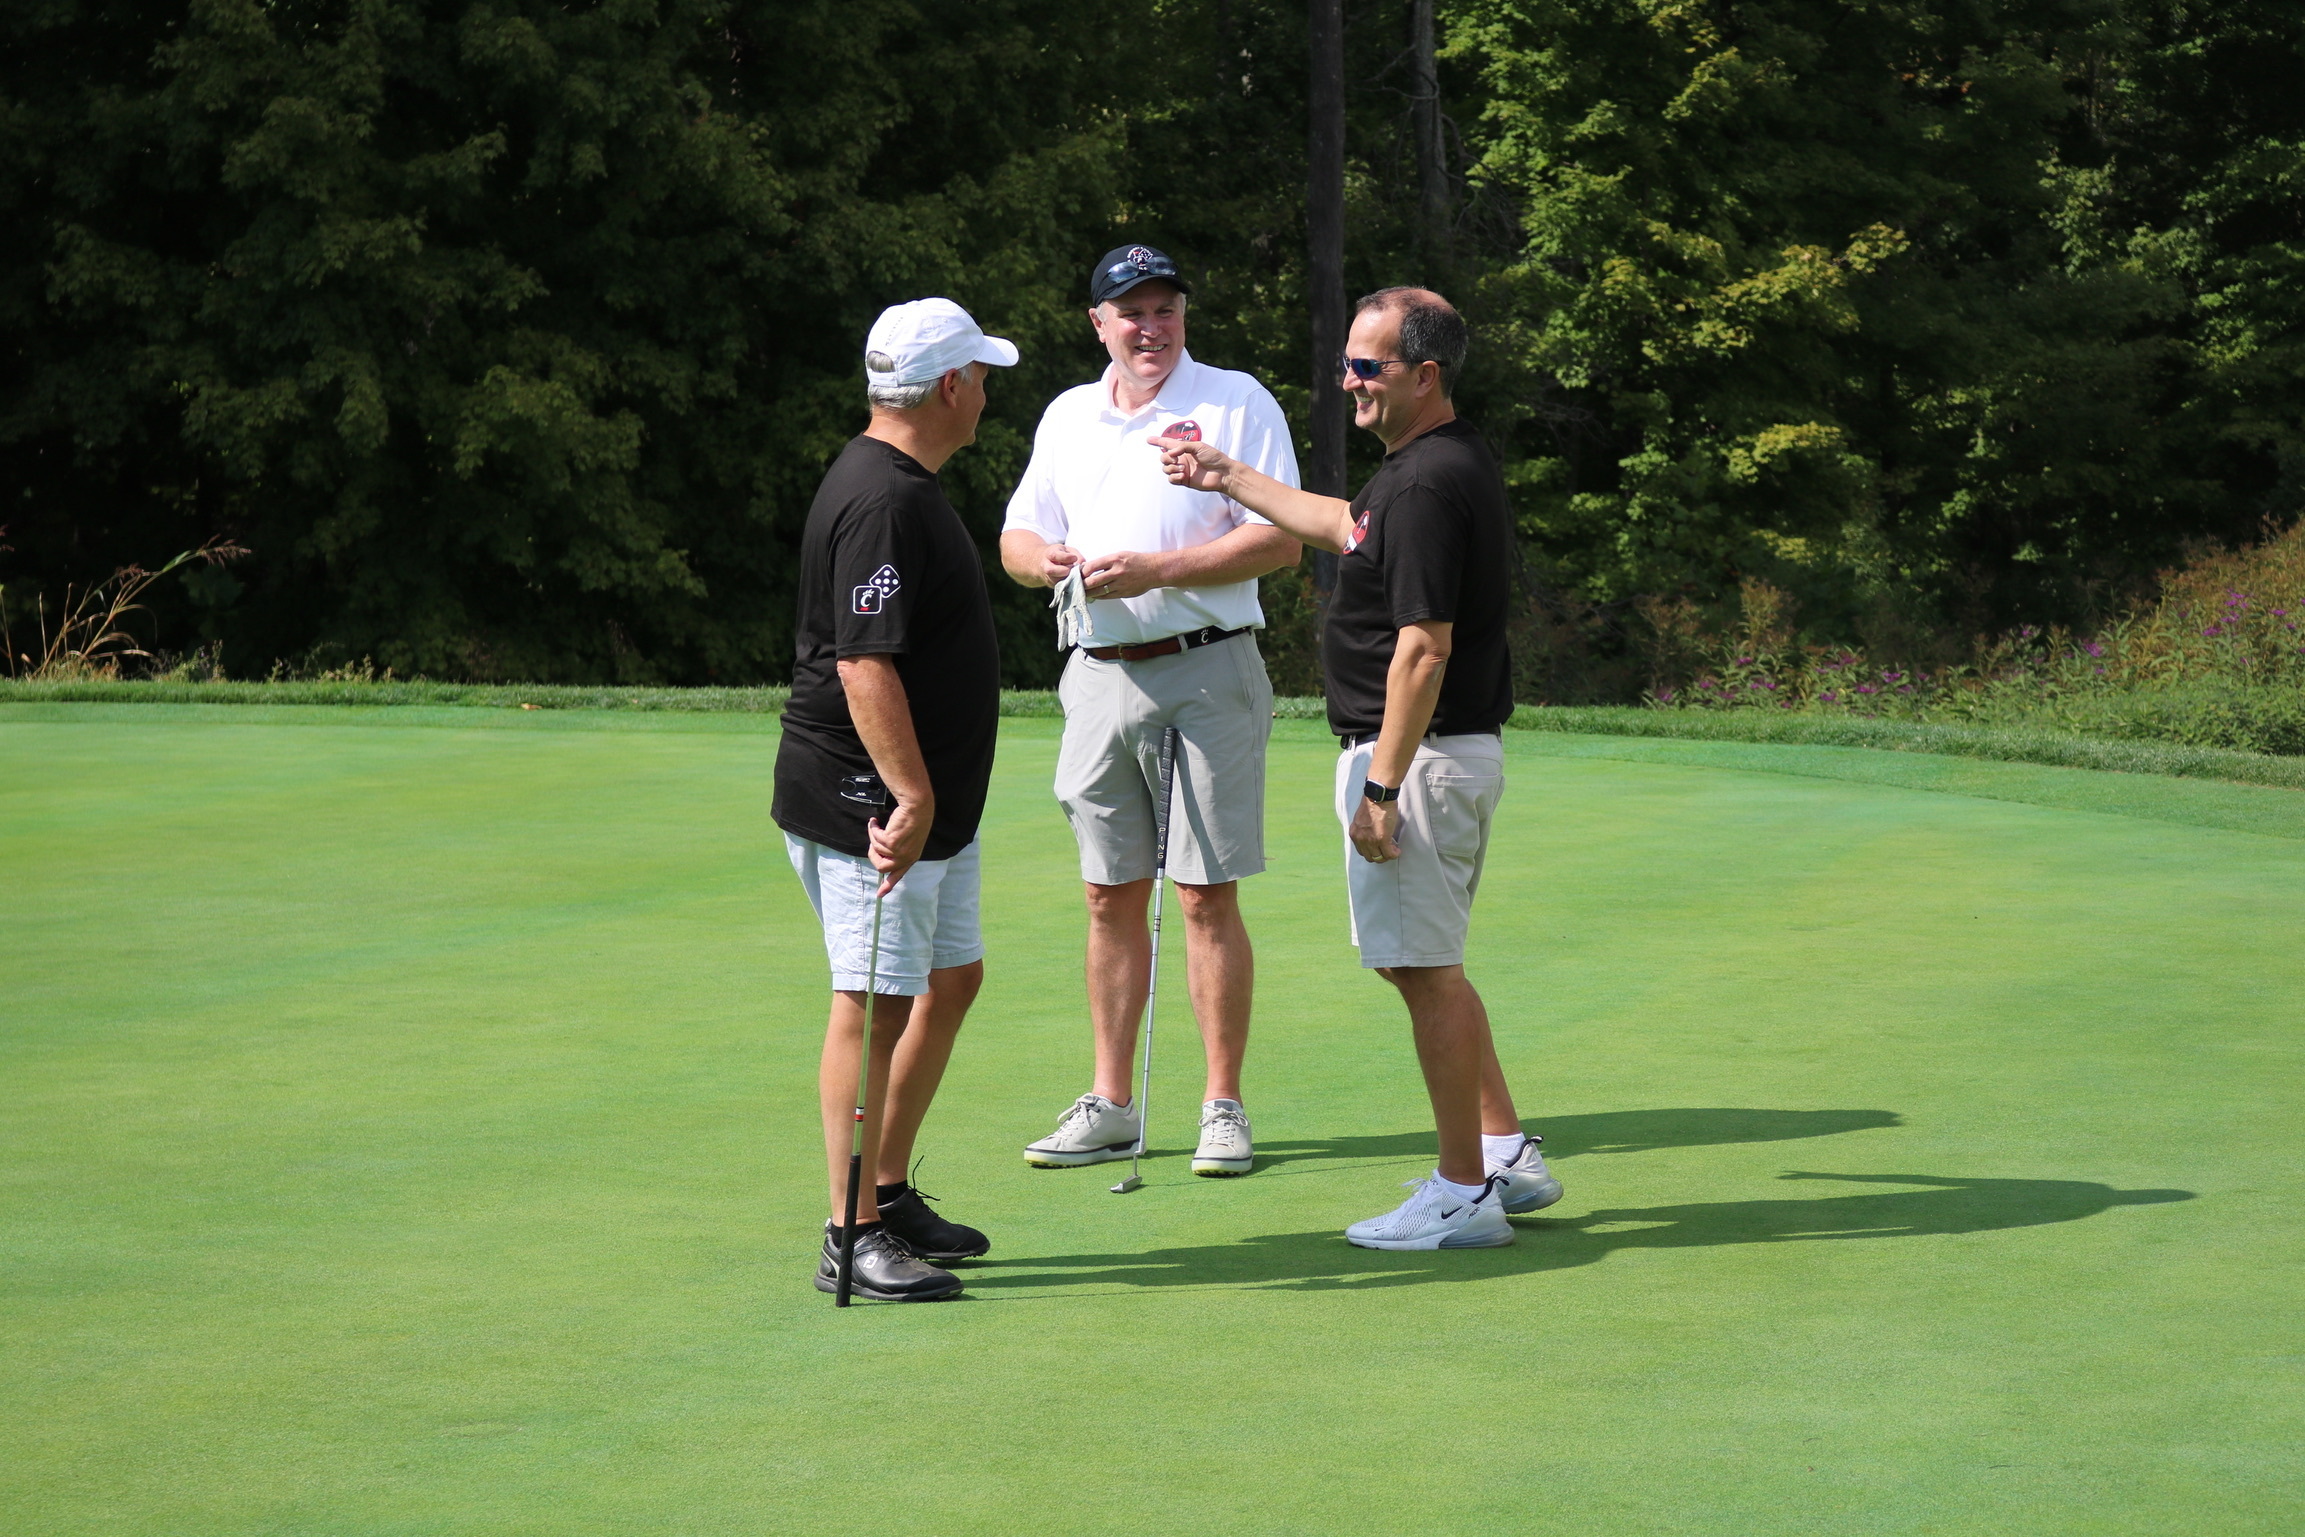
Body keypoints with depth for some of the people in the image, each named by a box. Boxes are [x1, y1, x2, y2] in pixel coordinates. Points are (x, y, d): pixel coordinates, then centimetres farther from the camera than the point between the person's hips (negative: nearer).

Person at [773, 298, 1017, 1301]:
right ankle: (853, 1238, -3)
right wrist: (911, 795, -29)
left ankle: (889, 1196, 24)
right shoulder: (883, 502, -20)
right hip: (871, 804, -11)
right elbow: (864, 665, -27)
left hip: (930, 802, 11)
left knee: (952, 979, 16)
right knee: (874, 1003, -7)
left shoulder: (900, 485, 15)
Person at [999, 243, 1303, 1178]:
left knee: (1207, 896, -5)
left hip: (1207, 672, -5)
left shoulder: (1236, 402, -1)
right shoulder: (1067, 416, 16)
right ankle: (1110, 1106, 15)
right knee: (1111, 897, 8)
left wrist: (1156, 569, -17)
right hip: (1101, 674, 5)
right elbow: (1018, 535, 17)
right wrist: (1042, 558, -7)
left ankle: (1224, 1107, 2)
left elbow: (1280, 541, -9)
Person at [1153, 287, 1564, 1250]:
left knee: (1425, 971, -3)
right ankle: (1507, 1157, 24)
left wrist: (1380, 788, -22)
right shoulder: (1447, 464, 11)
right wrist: (1227, 479, 35)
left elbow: (1425, 648, -25)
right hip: (1456, 749, 11)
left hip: (1418, 755, -11)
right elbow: (1349, 528, 31)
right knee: (1422, 963, 19)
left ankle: (1463, 1194, 3)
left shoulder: (1428, 485, -21)